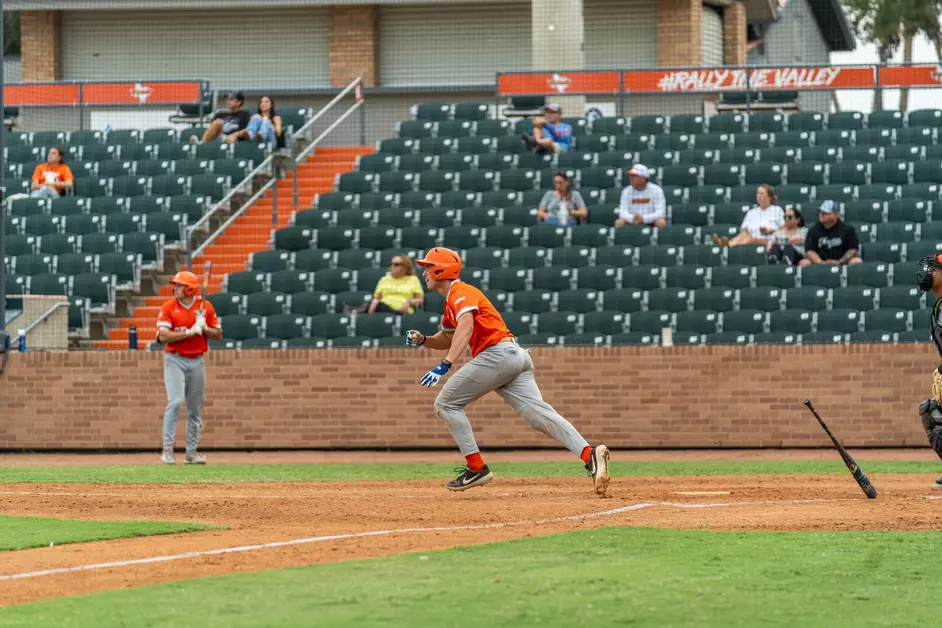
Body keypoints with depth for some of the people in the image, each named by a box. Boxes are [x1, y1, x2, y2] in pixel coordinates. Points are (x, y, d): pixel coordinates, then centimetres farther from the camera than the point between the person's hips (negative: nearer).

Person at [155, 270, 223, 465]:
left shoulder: (205, 307, 4)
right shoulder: (168, 308, -4)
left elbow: (218, 334, 7)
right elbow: (163, 336, -14)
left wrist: (204, 328, -13)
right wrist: (189, 332, -20)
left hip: (196, 361, 3)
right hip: (175, 360, -3)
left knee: (195, 408, 7)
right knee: (175, 402, -16)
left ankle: (192, 451, 15)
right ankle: (167, 449, -13)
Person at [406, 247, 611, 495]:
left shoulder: (461, 293, -5)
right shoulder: (451, 301, 26)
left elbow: (465, 327, -24)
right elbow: (448, 339, 37)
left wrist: (445, 365, -34)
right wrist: (423, 340, 17)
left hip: (498, 353, -9)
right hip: (515, 357, 9)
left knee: (446, 403, 0)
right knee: (539, 412, -7)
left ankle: (476, 468, -4)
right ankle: (590, 454, -26)